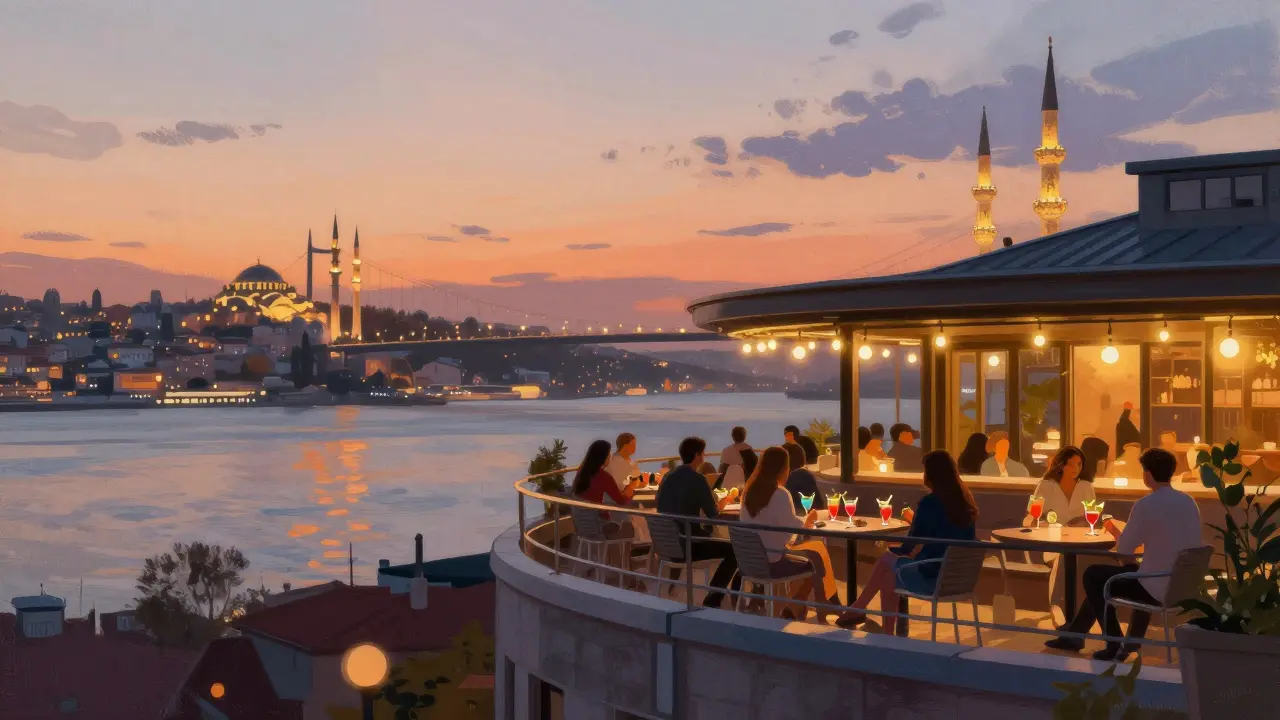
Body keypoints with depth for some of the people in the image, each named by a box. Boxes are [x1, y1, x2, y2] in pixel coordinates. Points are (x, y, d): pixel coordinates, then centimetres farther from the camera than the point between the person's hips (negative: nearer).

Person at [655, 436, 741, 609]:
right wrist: (727, 498, 10)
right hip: (686, 545, -8)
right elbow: (713, 514, -10)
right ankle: (713, 599, 10)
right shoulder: (697, 479, -15)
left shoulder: (668, 477, 8)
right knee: (733, 549, 7)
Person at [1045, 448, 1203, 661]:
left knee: (1093, 576, 13)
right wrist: (1126, 531, 20)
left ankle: (1115, 646, 18)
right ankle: (1074, 635, 33)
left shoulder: (1145, 505, -17)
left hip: (1159, 589, -8)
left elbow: (1124, 549, -10)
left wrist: (1114, 530, 11)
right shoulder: (1188, 501, 5)